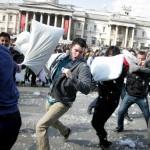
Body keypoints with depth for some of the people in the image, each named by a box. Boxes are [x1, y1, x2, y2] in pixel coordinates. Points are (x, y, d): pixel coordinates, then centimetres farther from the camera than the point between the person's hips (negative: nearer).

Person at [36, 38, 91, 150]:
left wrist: (71, 77, -41)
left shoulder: (83, 66, -21)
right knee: (51, 120, 32)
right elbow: (52, 69, 20)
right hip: (51, 97, 8)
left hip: (63, 101, -8)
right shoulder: (63, 57, -2)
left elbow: (86, 89, -33)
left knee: (41, 126, -17)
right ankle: (65, 131, 60)